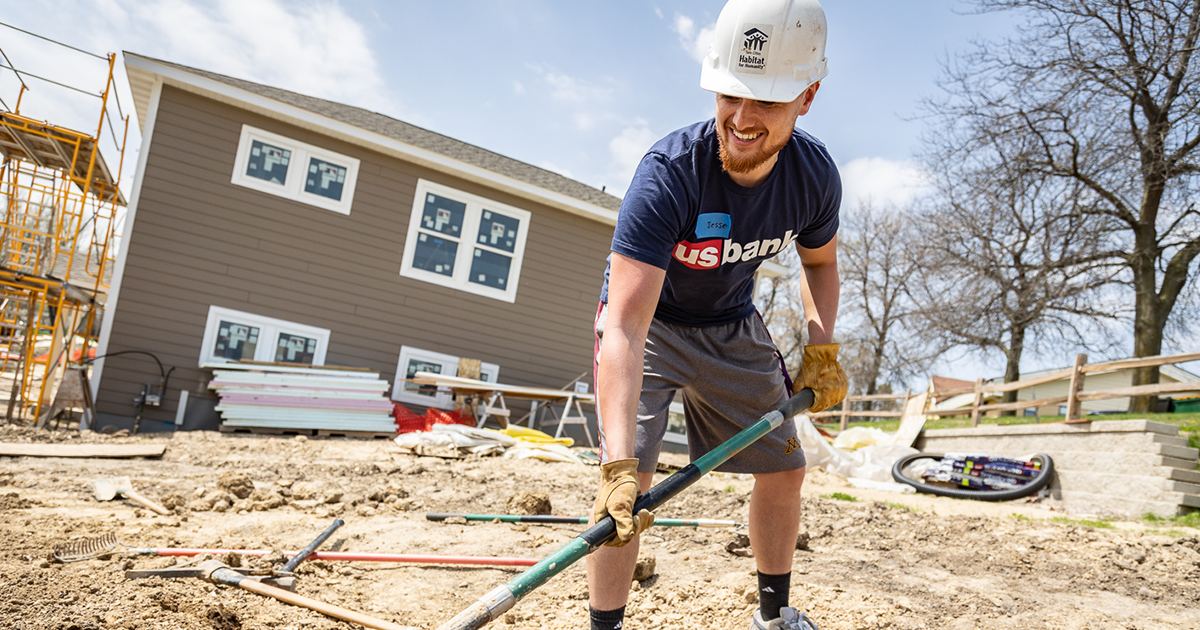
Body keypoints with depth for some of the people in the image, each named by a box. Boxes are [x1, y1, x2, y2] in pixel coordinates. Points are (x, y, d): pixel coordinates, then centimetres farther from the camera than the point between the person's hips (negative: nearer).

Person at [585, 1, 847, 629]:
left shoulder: (814, 174, -19)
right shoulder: (667, 173, -36)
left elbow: (819, 260, 6)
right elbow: (626, 327, -44)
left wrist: (822, 348, -10)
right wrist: (619, 466, -53)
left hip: (734, 328, 5)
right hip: (647, 322, -5)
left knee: (784, 468, 9)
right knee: (631, 475, -21)